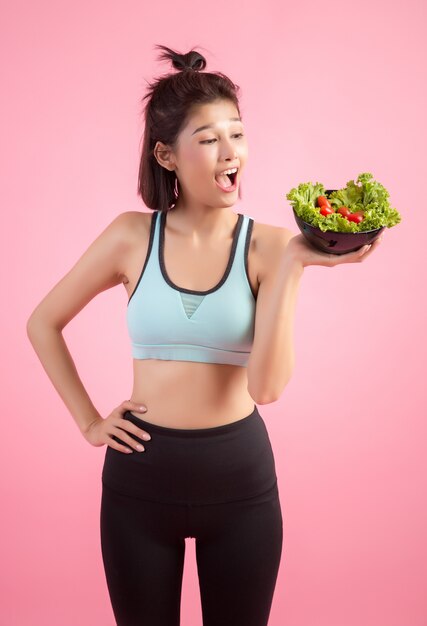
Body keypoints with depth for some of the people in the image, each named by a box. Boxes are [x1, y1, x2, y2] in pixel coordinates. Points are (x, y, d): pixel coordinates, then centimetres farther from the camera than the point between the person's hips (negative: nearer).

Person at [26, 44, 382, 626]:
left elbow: (267, 385, -18)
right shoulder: (133, 236, -5)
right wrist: (88, 421, 2)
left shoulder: (268, 245, -7)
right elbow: (43, 324, 7)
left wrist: (291, 265, -26)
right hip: (141, 472, 1)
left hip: (239, 474, 0)